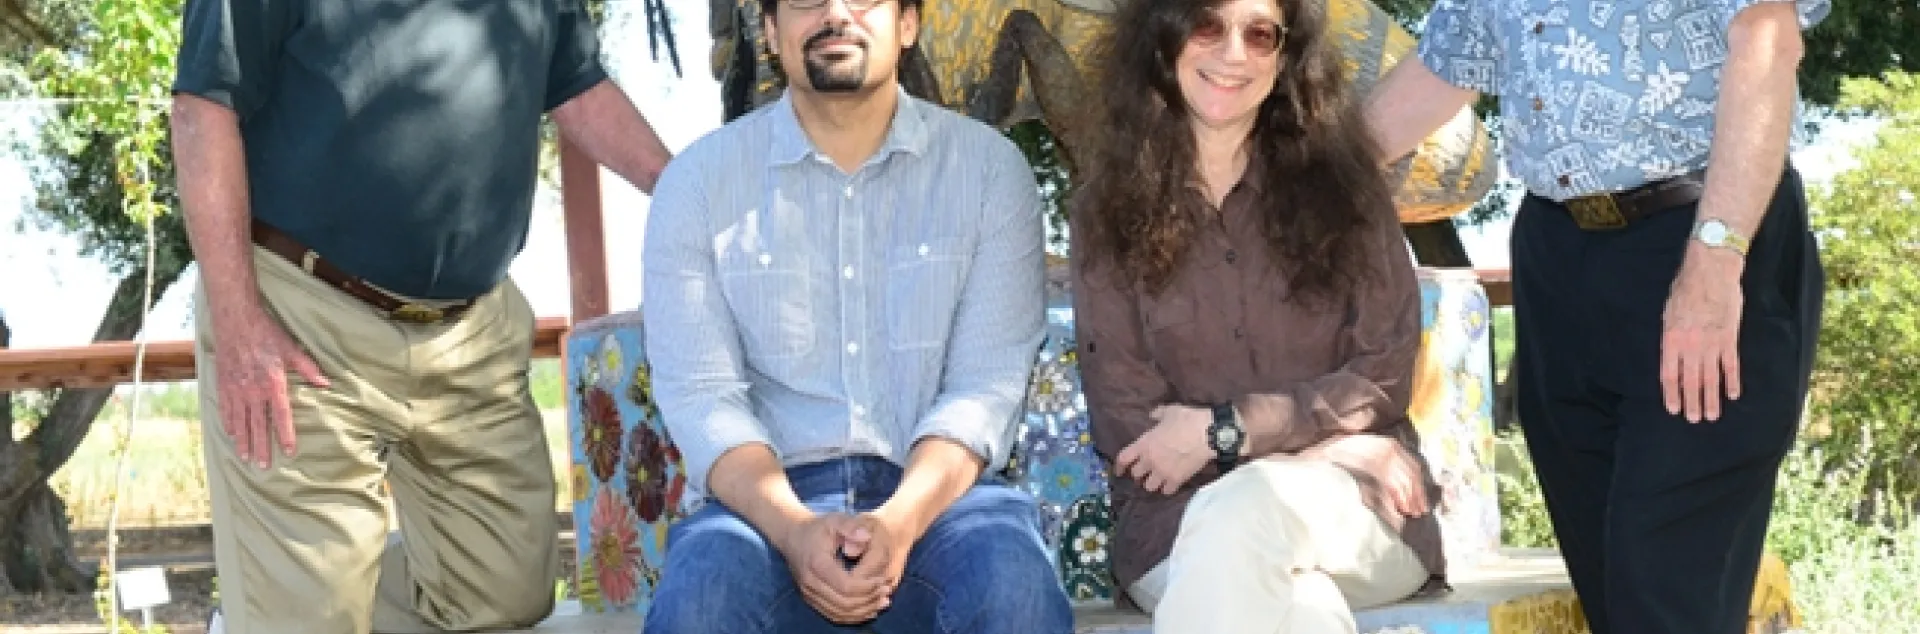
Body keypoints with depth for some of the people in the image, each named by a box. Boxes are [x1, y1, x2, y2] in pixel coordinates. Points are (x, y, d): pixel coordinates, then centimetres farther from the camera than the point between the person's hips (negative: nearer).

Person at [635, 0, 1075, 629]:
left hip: (937, 493, 0)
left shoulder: (991, 166, 3)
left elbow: (988, 382, -4)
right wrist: (794, 529, -21)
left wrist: (899, 522, -21)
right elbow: (698, 391, -3)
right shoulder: (698, 179, 4)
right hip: (769, 498, 0)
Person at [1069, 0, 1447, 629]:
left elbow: (1383, 377, 2)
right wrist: (1336, 452, -10)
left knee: (1245, 516, -35)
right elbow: (1125, 421, -1)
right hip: (1183, 509, -1)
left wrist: (1224, 429, -12)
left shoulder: (1339, 179, 7)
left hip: (1355, 506, 1)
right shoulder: (1107, 206, 6)